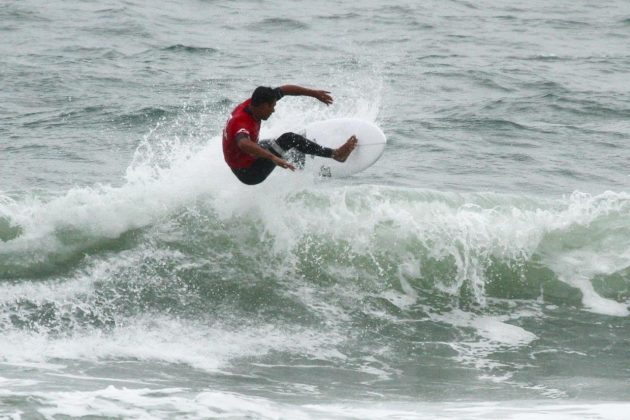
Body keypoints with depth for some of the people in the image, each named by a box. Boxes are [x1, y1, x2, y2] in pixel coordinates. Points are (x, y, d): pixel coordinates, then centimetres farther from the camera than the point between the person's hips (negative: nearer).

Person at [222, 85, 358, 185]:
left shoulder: (251, 104, -9)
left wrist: (314, 93, 2)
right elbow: (243, 144, -58)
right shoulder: (242, 123, -35)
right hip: (248, 174, -9)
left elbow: (284, 90, 1)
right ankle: (336, 154, -10)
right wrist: (273, 158, -68)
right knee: (289, 139, -17)